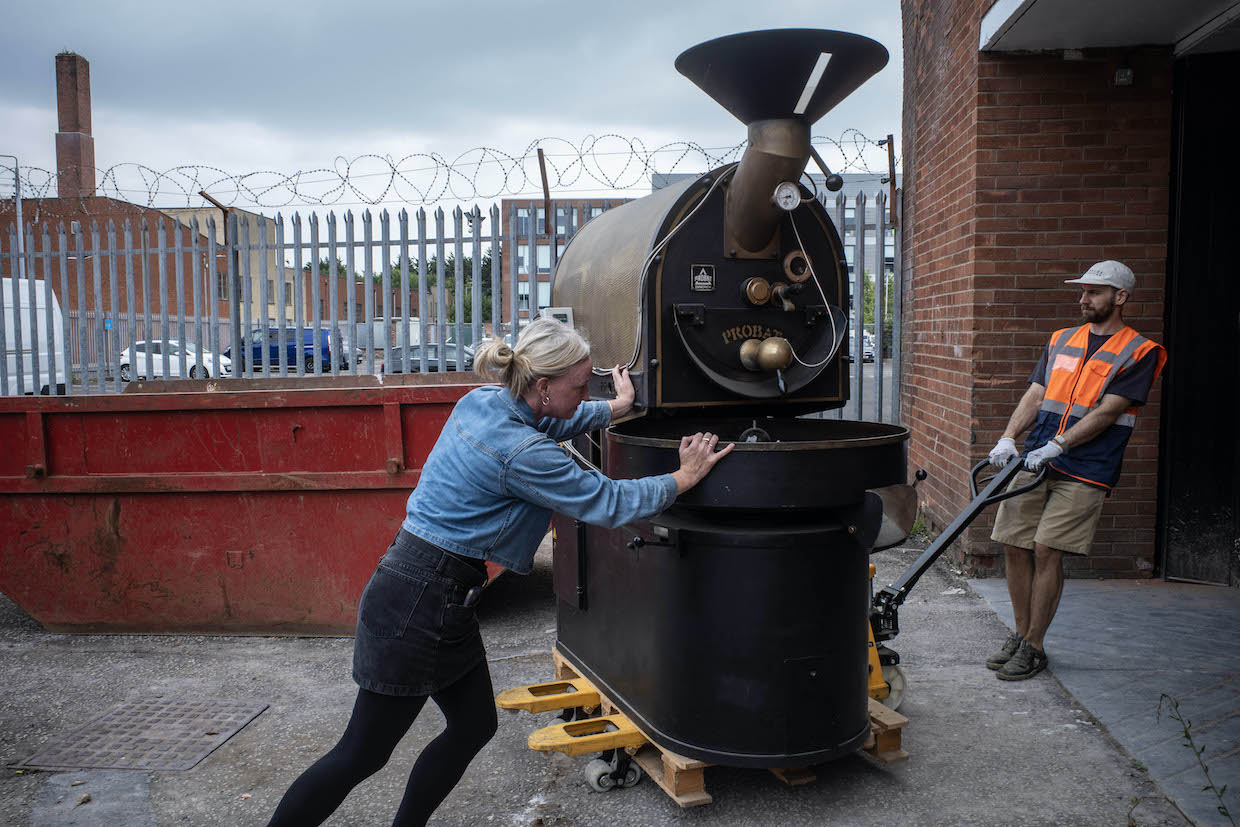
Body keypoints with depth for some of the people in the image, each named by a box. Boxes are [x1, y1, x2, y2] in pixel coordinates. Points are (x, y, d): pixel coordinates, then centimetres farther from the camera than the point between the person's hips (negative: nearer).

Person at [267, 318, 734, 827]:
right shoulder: (520, 452, -22)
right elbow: (608, 503, -14)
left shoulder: (482, 401, 3)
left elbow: (547, 423, 25)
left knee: (474, 726, 17)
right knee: (363, 752, 4)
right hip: (418, 606, -9)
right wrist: (683, 478, -1)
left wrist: (615, 408, 33)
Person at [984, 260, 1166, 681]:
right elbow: (1035, 395, 11)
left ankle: (1034, 648, 4)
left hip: (1084, 470, -5)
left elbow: (1107, 412, -10)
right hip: (1034, 461, 5)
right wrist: (1008, 438, -4)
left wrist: (1055, 447, -19)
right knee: (1015, 547, 3)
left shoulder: (1139, 352, -1)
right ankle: (1020, 635, 20)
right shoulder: (1061, 340, 17)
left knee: (1047, 551, -9)